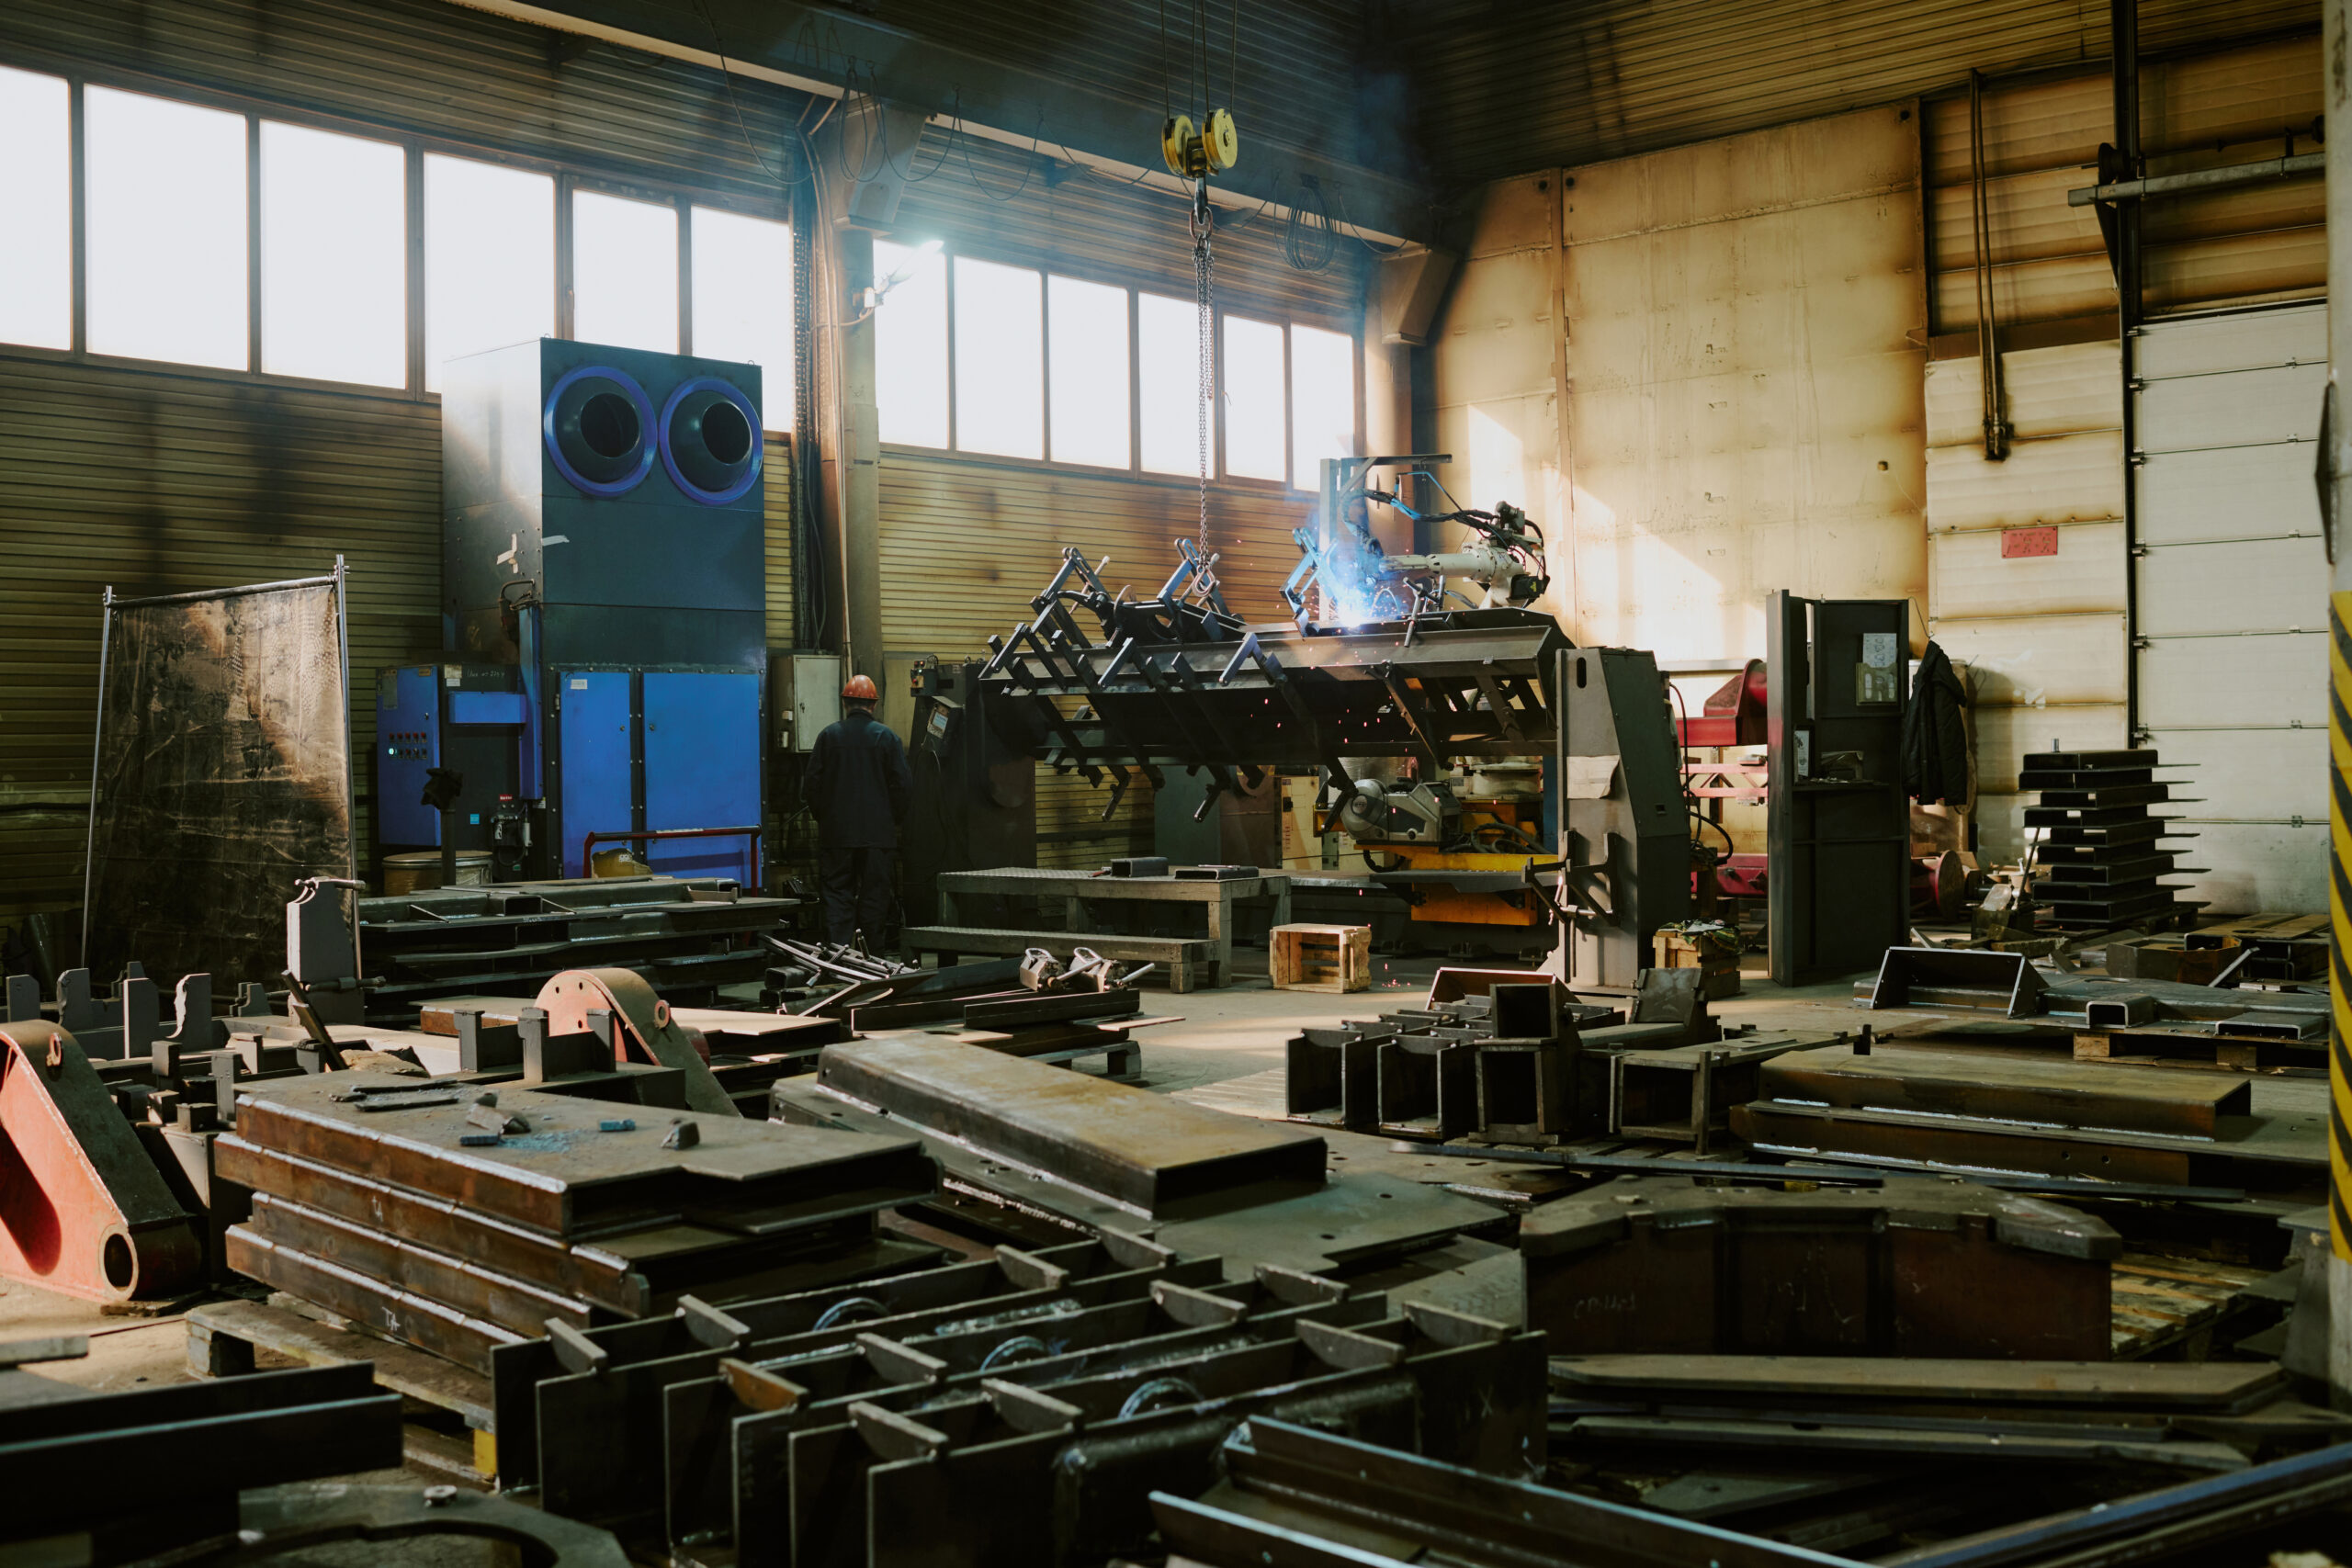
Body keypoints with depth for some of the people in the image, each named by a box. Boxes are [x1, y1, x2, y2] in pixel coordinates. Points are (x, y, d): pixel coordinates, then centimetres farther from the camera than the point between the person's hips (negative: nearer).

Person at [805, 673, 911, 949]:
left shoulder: (829, 735, 1)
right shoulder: (886, 737, -2)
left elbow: (814, 781, 4)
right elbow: (903, 783, -3)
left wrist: (820, 817, 17)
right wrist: (895, 818, 11)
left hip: (836, 832, 1)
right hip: (877, 831, -1)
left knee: (837, 894, 4)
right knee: (874, 893, 5)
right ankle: (870, 954, 6)